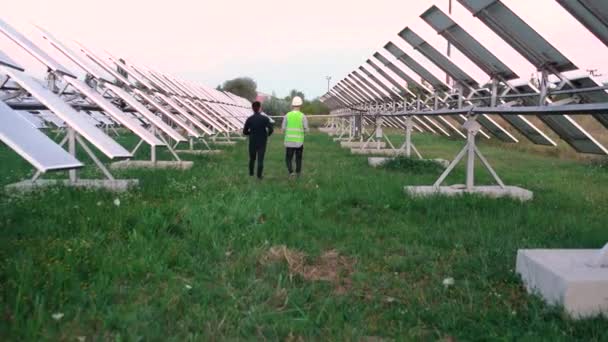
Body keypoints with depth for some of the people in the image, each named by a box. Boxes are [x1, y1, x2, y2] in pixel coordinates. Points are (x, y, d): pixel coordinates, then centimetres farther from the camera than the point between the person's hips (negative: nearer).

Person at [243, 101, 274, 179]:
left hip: (252, 142, 2)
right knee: (260, 159, 2)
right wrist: (267, 135, 5)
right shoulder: (265, 118, -10)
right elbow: (270, 129, -16)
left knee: (252, 158, 17)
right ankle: (259, 175, -1)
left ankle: (251, 173, 27)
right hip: (262, 142, -2)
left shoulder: (249, 119, -4)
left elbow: (245, 132, -2)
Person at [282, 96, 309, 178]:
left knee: (288, 158, 8)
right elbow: (306, 129, -6)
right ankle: (298, 173, 26)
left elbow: (283, 129, -2)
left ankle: (291, 172, -12)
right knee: (298, 158, 18)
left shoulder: (287, 115, -4)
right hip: (299, 141, 0)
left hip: (289, 141, 0)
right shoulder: (303, 116, -7)